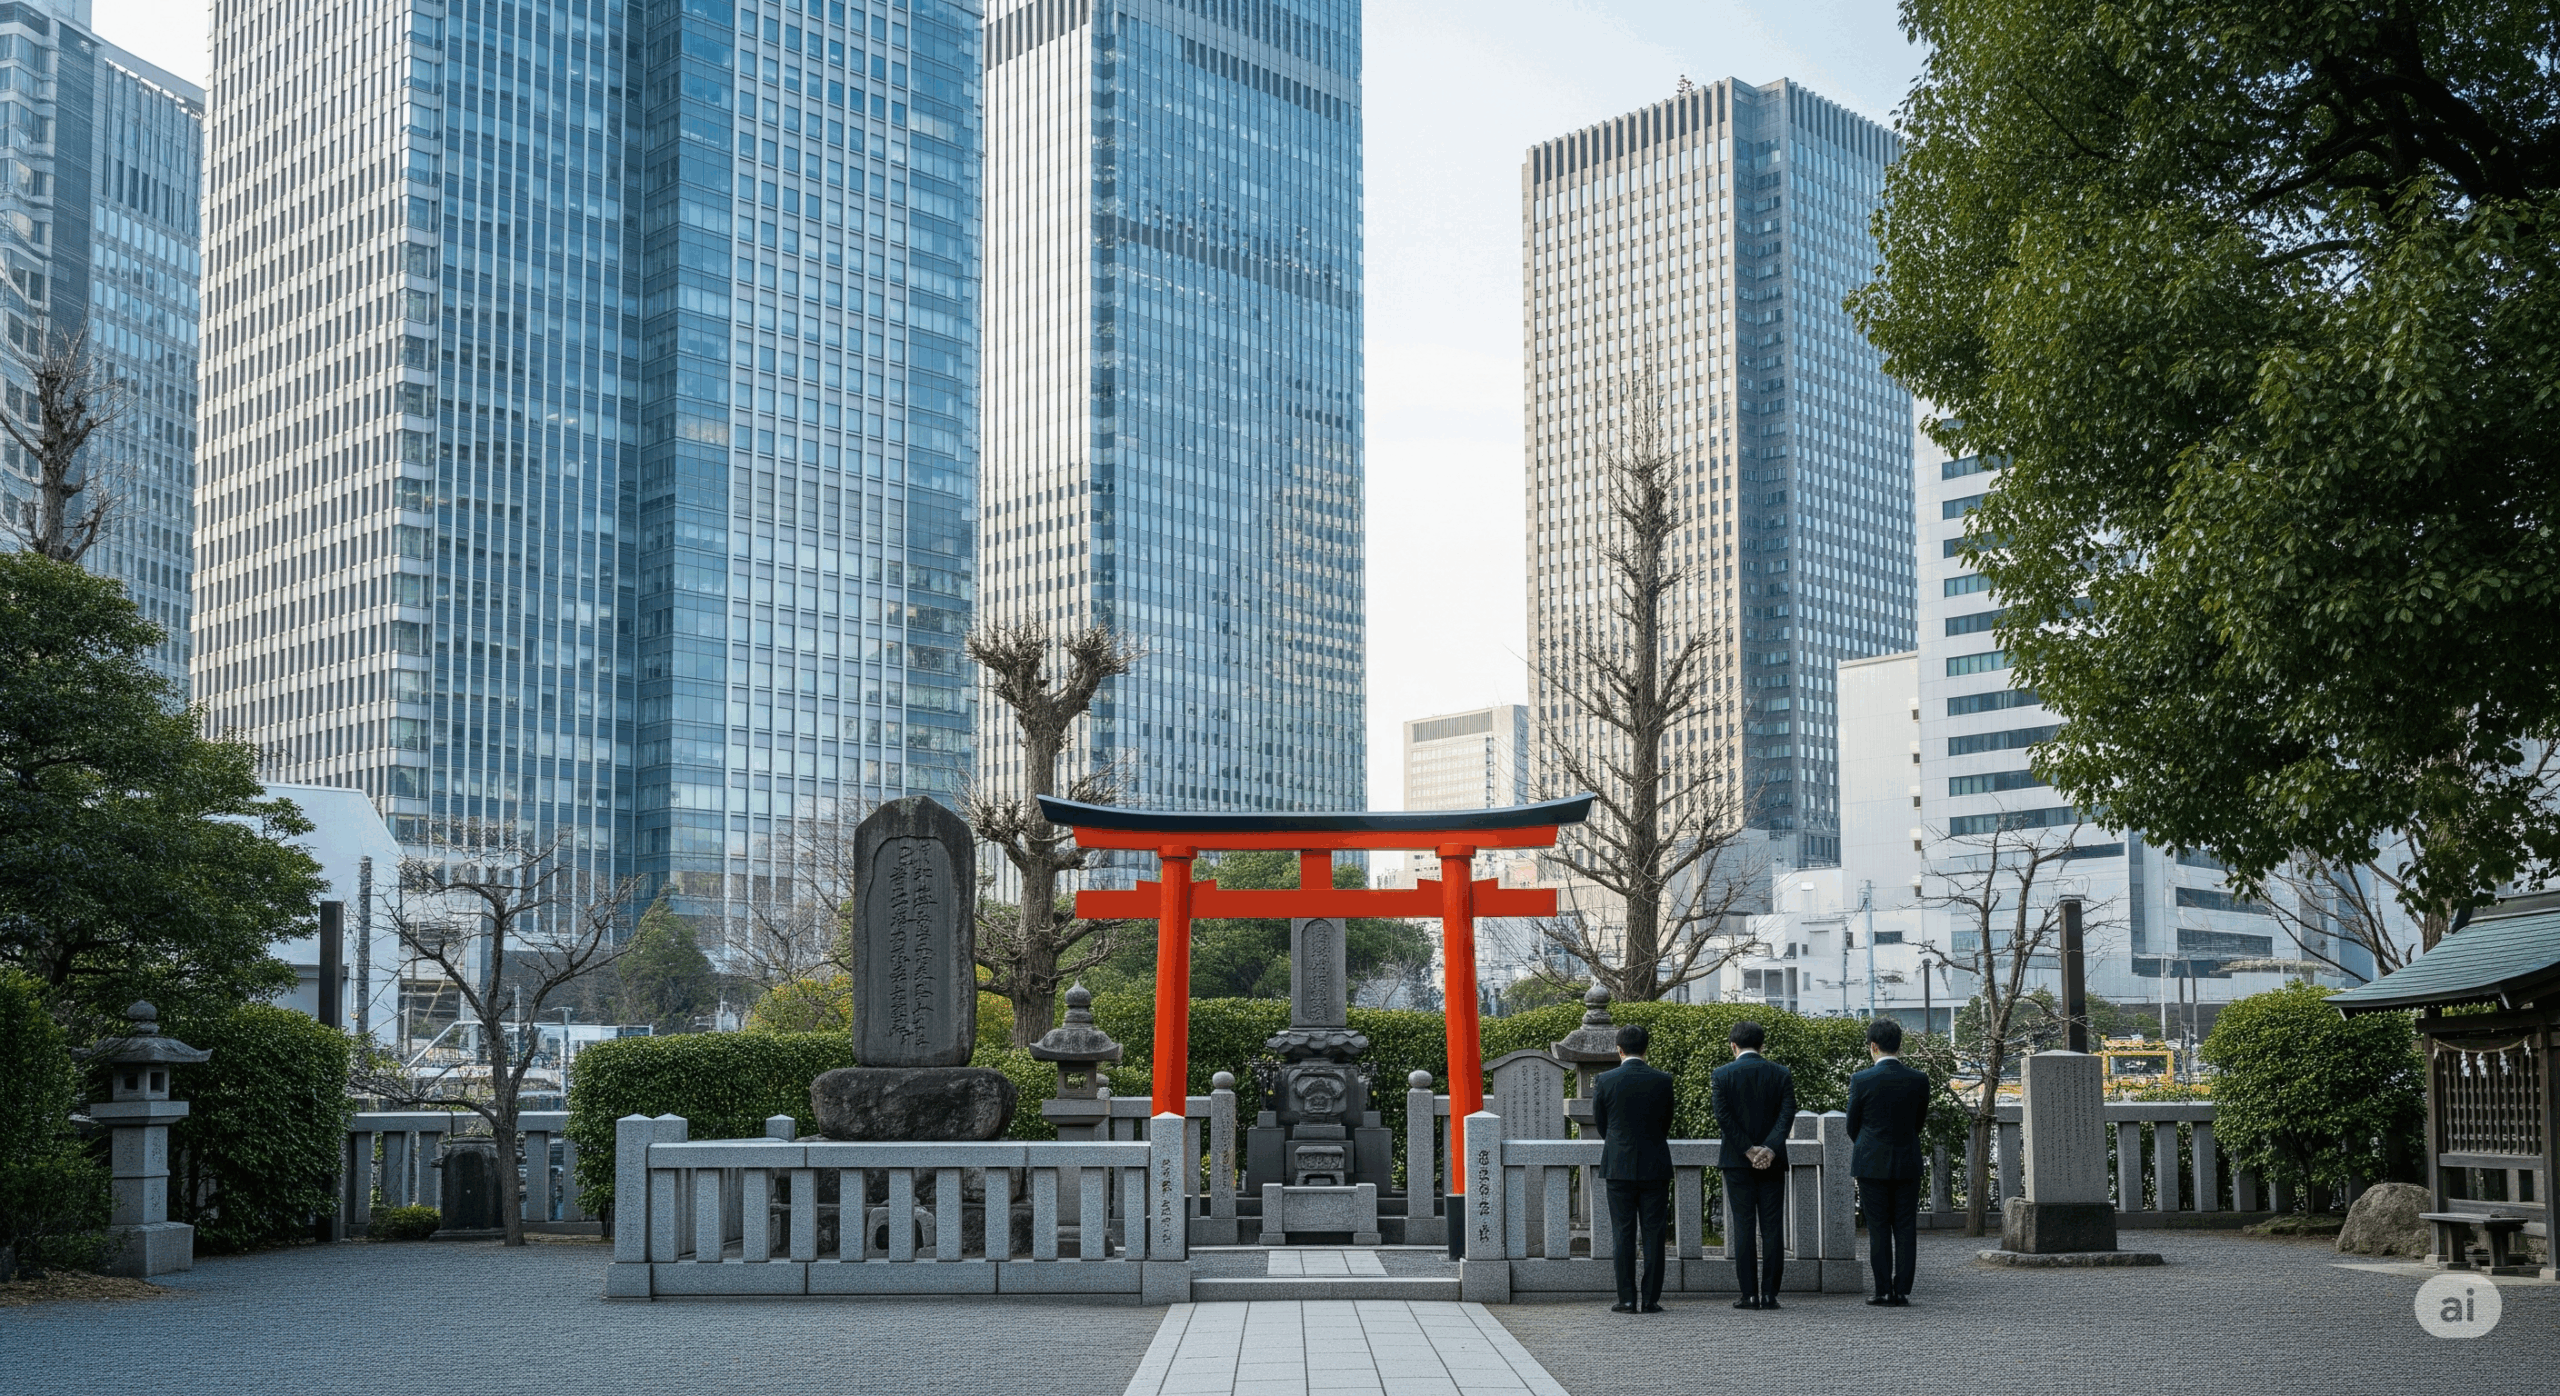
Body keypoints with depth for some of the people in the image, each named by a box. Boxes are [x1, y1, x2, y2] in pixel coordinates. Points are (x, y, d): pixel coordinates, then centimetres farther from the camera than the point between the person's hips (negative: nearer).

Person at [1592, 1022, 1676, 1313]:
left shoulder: (1606, 1081, -6)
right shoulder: (1663, 1081, -4)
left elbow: (1600, 1125, 5)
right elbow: (1667, 1124, 6)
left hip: (1619, 1166, -1)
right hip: (1655, 1166, 1)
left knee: (1623, 1234, 4)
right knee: (1653, 1234, 5)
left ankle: (1627, 1299, 3)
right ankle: (1651, 1298, 5)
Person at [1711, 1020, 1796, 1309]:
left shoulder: (1722, 1075, -2)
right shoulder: (1781, 1074, 3)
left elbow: (1723, 1116, -11)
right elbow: (1787, 1113, -8)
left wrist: (1748, 1151, -10)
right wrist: (1770, 1148, -15)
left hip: (1737, 1161, -2)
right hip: (1773, 1161, 2)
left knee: (1743, 1227, 1)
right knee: (1772, 1227, 4)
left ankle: (1749, 1294, -1)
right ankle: (1770, 1293, 2)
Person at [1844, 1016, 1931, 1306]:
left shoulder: (1861, 1081, -10)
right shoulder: (1918, 1080, -3)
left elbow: (1852, 1126, 0)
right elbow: (1919, 1121, 8)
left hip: (1872, 1164, -2)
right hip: (1908, 1164, 2)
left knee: (1878, 1230, 3)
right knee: (1905, 1229, 6)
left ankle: (1884, 1291, 3)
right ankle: (1902, 1291, 5)